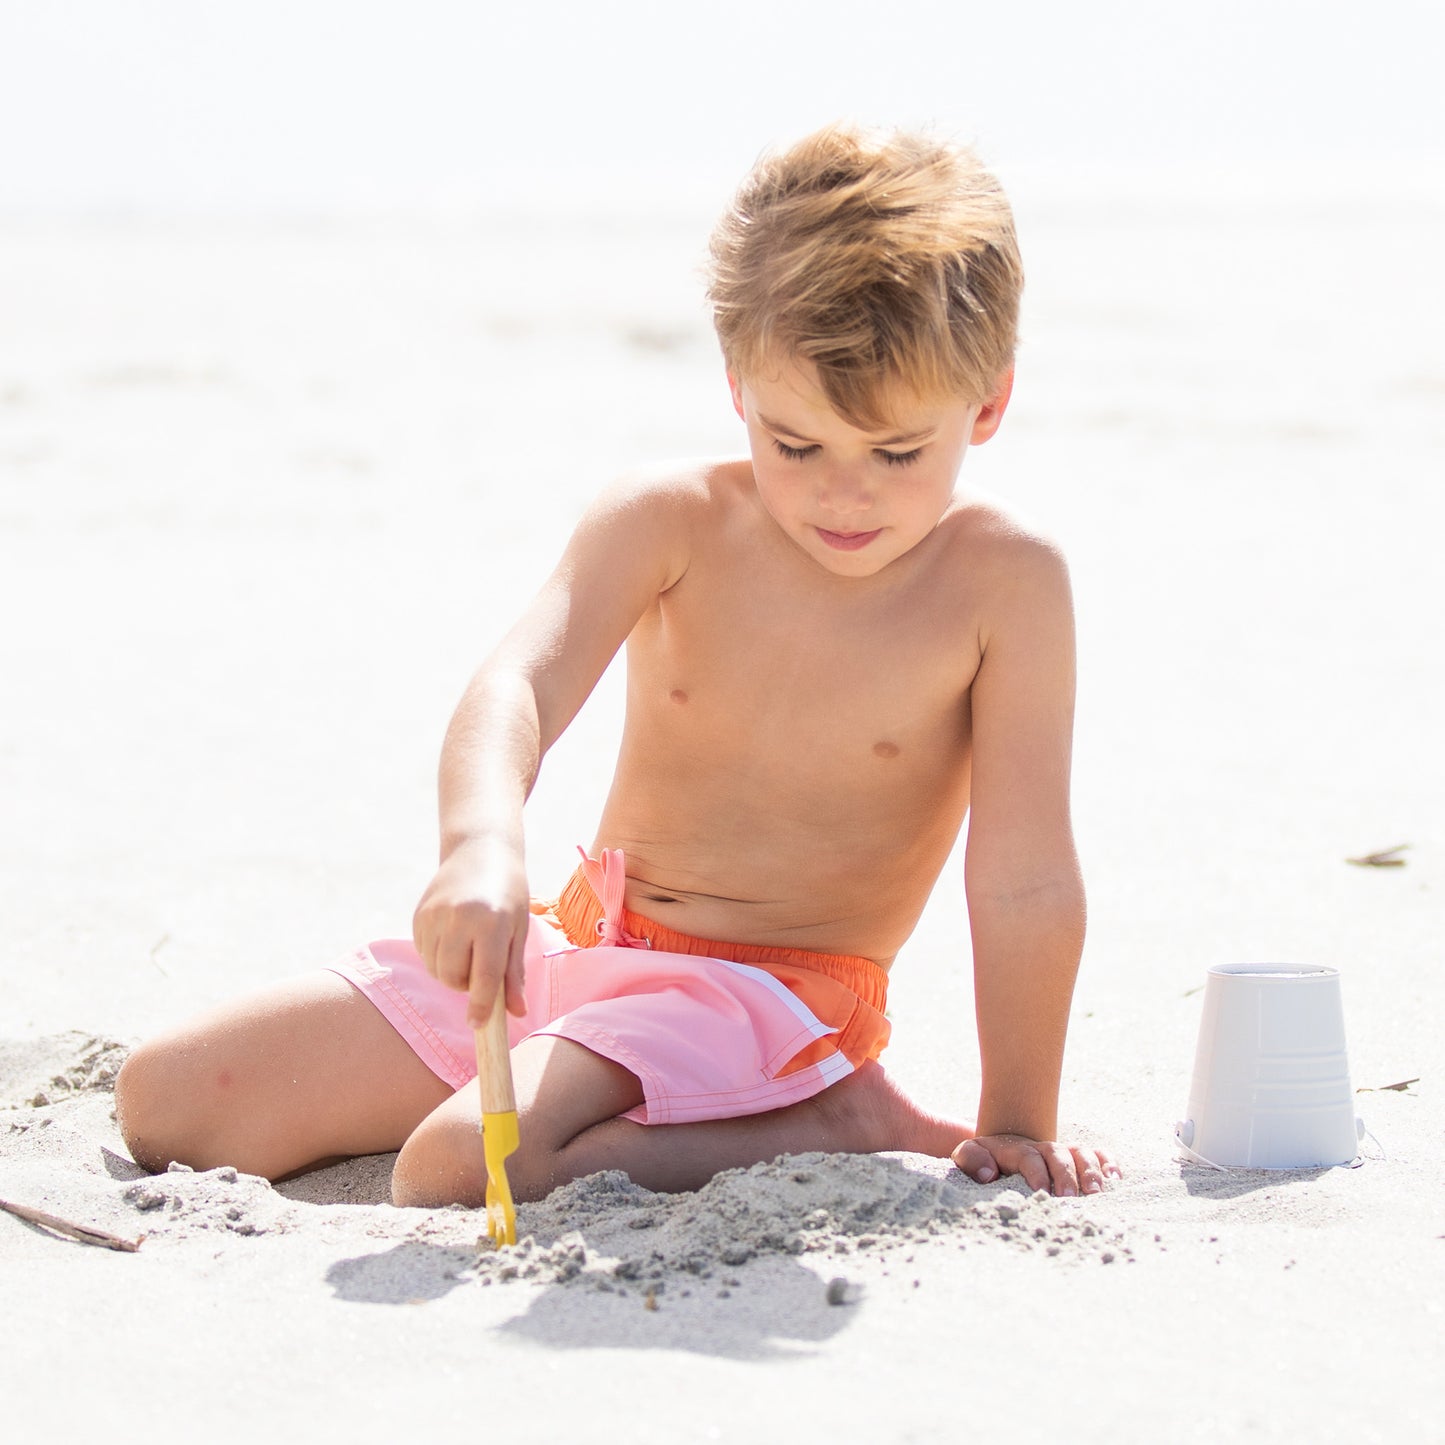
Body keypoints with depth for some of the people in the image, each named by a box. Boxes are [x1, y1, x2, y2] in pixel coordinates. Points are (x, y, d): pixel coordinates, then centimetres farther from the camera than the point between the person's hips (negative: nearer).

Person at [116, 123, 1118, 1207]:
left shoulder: (1005, 581, -15)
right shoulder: (668, 524, -8)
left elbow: (1024, 880, -13)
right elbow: (522, 681, -24)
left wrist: (1015, 1127, -12)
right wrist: (481, 848, -45)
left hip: (768, 996, -5)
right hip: (577, 945, 5)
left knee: (456, 1170, -31)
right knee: (165, 1105, 4)